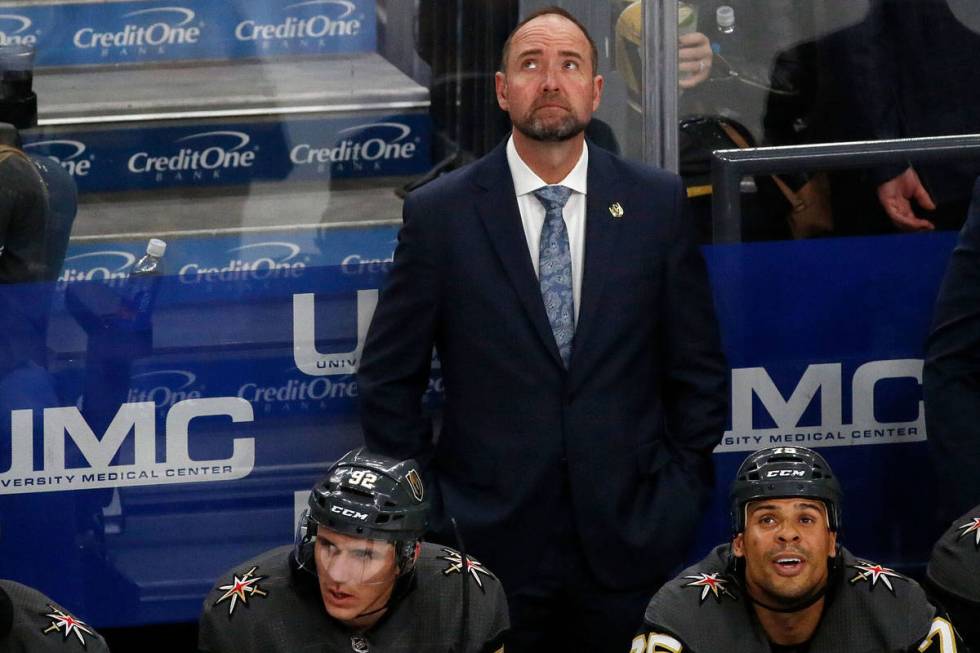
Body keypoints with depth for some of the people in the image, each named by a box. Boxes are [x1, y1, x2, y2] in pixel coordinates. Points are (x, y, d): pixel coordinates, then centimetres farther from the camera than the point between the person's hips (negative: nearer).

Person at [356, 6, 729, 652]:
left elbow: (700, 369, 9)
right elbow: (389, 377, 4)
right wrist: (424, 500, 0)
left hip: (627, 543, 1)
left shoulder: (656, 203, 3)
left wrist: (681, 490, 3)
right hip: (491, 544, -1)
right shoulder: (441, 213, -1)